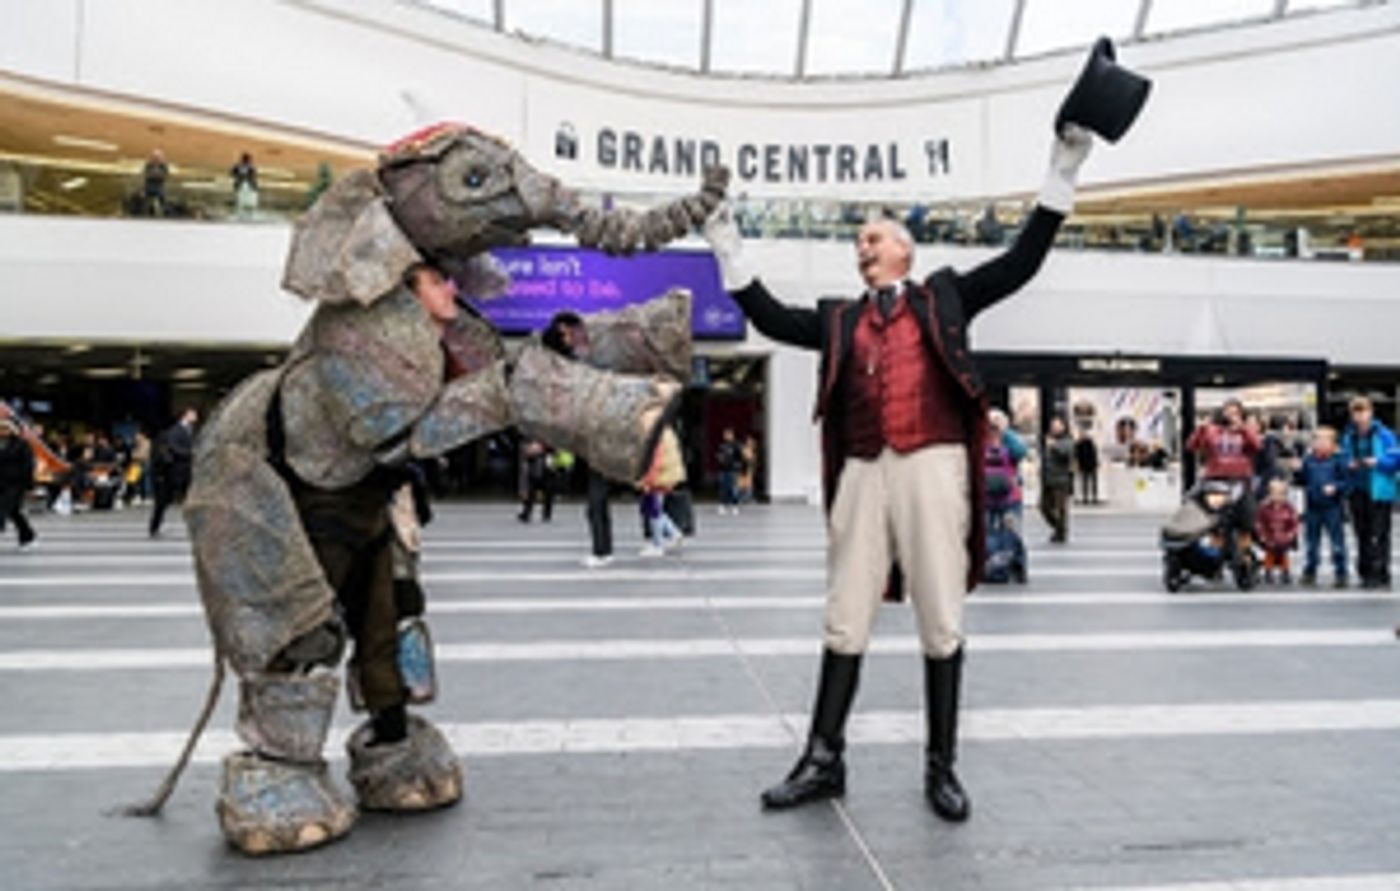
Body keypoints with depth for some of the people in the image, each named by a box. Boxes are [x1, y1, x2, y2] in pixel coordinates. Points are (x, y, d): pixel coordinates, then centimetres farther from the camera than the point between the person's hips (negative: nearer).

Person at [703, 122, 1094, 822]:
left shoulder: (943, 296, 13)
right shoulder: (841, 318, 19)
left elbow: (1020, 264, 8)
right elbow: (773, 320, 13)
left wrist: (1060, 177, 3)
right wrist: (730, 254, 10)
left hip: (933, 464, -2)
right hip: (864, 471, 3)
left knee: (940, 622, 3)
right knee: (845, 621, 6)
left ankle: (941, 766, 14)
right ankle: (823, 759, 15)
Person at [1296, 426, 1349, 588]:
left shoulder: (1338, 460, -4)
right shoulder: (1309, 460, 8)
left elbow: (1347, 480, -5)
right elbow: (1302, 481, 12)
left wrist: (1335, 487, -21)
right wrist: (1298, 471, -6)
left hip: (1332, 509, -4)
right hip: (1312, 508, 4)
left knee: (1337, 542, -1)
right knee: (1311, 542, 11)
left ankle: (1340, 574, 7)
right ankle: (1309, 573, 21)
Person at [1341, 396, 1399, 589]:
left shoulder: (1383, 435, -5)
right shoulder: (1348, 437, 8)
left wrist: (1377, 462, -17)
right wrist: (1348, 465, -5)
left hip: (1379, 491, -4)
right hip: (1357, 491, 4)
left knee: (1379, 535, -6)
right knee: (1362, 534, 9)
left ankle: (1380, 575, -2)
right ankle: (1366, 573, 17)